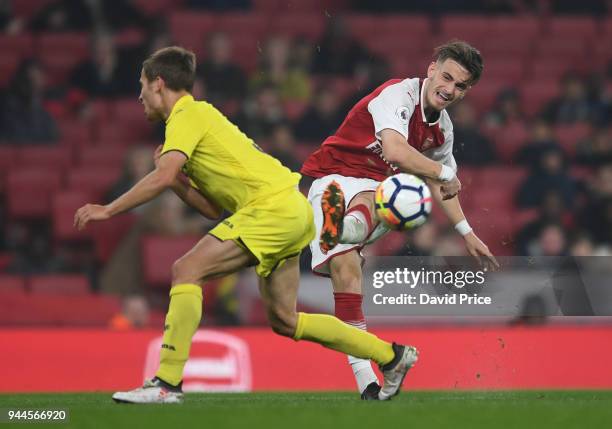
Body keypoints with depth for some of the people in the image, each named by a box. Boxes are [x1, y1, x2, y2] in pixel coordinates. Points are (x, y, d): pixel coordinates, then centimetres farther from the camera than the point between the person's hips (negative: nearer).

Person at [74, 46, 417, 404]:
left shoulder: (187, 116, -3)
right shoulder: (201, 115, 25)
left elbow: (162, 177, -21)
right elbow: (214, 209, 22)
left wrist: (108, 210, -14)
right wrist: (177, 183, 10)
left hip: (272, 206, -10)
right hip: (294, 211, 10)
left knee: (187, 270, -14)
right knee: (284, 320, 14)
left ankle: (167, 383, -19)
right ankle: (392, 356, 22)